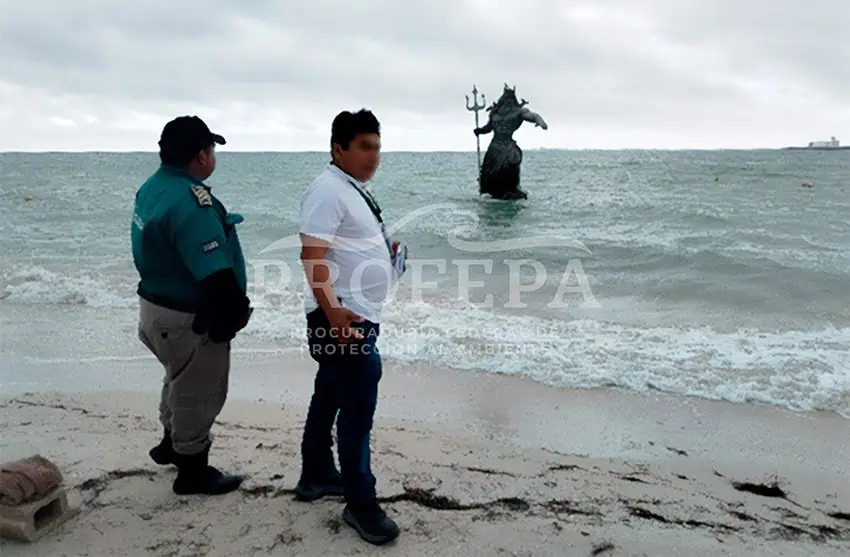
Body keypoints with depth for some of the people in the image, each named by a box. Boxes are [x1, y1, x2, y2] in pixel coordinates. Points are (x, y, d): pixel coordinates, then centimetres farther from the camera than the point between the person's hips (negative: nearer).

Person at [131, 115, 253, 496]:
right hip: (189, 319, -10)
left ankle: (172, 444, 50)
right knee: (199, 392, 9)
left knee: (182, 381, 30)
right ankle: (193, 472, 26)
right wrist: (235, 314, -18)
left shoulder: (152, 187, 3)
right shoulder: (190, 202, -28)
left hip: (157, 305, 10)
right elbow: (216, 275, -30)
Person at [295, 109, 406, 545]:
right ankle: (360, 504, 7)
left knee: (330, 397, 19)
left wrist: (386, 253, 11)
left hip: (359, 315, 10)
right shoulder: (328, 190, -17)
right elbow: (312, 255, -25)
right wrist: (332, 311, -34)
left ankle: (316, 477, 34)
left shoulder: (354, 189, 15)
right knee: (357, 408, -5)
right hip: (342, 318, -10)